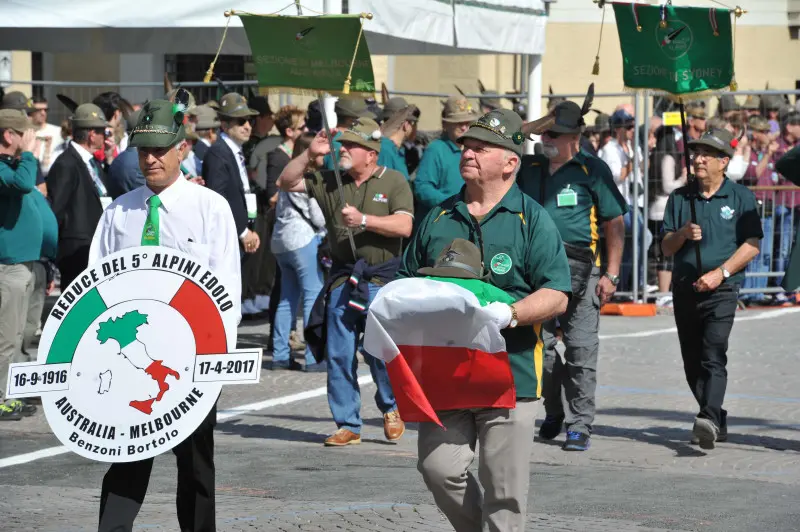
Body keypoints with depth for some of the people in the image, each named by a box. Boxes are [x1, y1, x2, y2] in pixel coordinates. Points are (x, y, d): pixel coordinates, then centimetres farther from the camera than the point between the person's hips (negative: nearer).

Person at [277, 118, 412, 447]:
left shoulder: (393, 182, 1)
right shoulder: (328, 181, 10)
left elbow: (404, 226, -11)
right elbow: (286, 183, 9)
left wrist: (363, 219, -19)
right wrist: (309, 155, -1)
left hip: (381, 281, -4)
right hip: (342, 280, 4)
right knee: (338, 355, 2)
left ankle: (391, 408, 19)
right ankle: (347, 425, 11)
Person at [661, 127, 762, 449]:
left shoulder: (741, 197, 2)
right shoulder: (680, 198, 12)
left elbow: (752, 245, -4)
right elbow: (666, 248, 11)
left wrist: (721, 272, -14)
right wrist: (683, 234, -11)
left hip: (722, 290, -5)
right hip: (684, 288, 5)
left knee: (714, 356, -20)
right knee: (692, 362, 9)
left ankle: (710, 419, -31)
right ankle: (717, 421, 23)